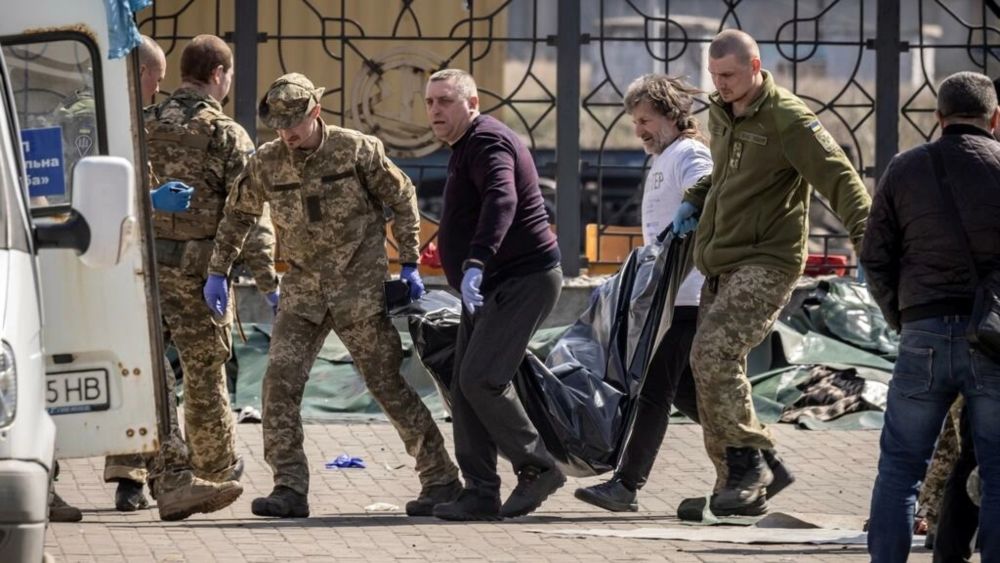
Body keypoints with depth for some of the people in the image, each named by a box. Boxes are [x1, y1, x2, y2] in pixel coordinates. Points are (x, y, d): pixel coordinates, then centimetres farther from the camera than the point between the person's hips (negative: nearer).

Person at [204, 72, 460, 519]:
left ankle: (441, 479, 10)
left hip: (360, 286, -3)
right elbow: (237, 215, 15)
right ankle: (289, 489, -8)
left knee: (388, 384, -1)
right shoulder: (266, 164, -2)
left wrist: (409, 265, 0)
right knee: (280, 379, -12)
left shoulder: (357, 151, -11)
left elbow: (402, 198, 1)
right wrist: (218, 272, 12)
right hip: (304, 288, 4)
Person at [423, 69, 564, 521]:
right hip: (491, 286, 11)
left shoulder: (487, 142, -15)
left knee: (480, 379, -18)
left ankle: (537, 468, -5)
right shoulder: (466, 147, 19)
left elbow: (501, 200, -35)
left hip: (522, 280, -11)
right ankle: (480, 493, 5)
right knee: (465, 389, 4)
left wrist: (476, 263, -47)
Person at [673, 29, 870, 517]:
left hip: (767, 261, -9)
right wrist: (695, 201, 15)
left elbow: (837, 177, -19)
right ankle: (740, 488, 12)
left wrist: (865, 234, -32)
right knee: (714, 367, 6)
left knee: (713, 352, -23)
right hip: (721, 263, 9)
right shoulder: (720, 113, 12)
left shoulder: (787, 119, -13)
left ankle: (749, 460, -13)